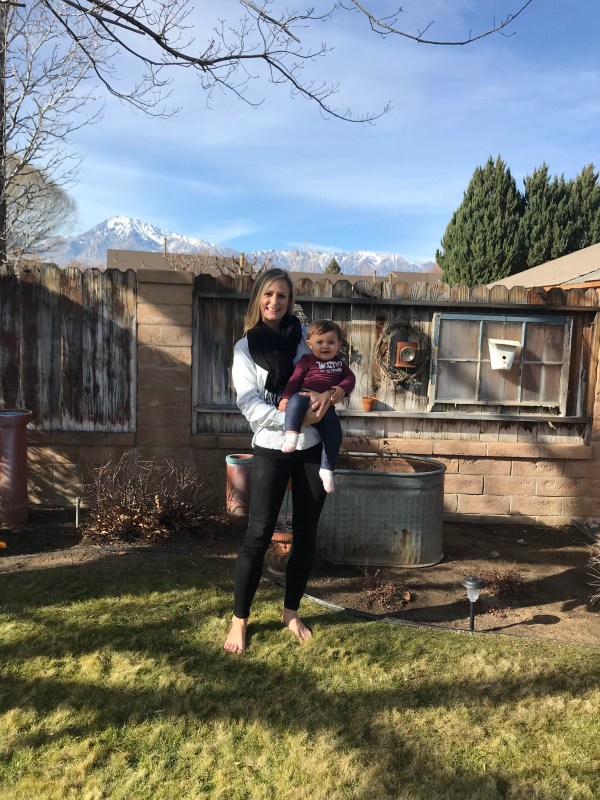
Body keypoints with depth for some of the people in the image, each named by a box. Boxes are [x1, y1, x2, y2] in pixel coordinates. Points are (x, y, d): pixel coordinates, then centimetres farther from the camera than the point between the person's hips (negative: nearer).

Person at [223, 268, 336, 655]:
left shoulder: (306, 335, 5)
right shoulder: (245, 347, 0)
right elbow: (250, 404, -10)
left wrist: (327, 393, -14)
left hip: (312, 447, 3)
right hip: (272, 449, -2)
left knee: (306, 534, 9)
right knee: (259, 534, -2)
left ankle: (291, 612, 28)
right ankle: (240, 619, 15)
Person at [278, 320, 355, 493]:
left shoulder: (340, 364, 24)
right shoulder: (306, 361, 12)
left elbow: (350, 378, 12)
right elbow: (294, 380, 4)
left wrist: (342, 389, -12)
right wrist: (285, 397, -11)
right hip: (305, 396, -3)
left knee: (334, 435, -11)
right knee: (296, 401, -39)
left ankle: (327, 469, -2)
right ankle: (291, 436, -49)